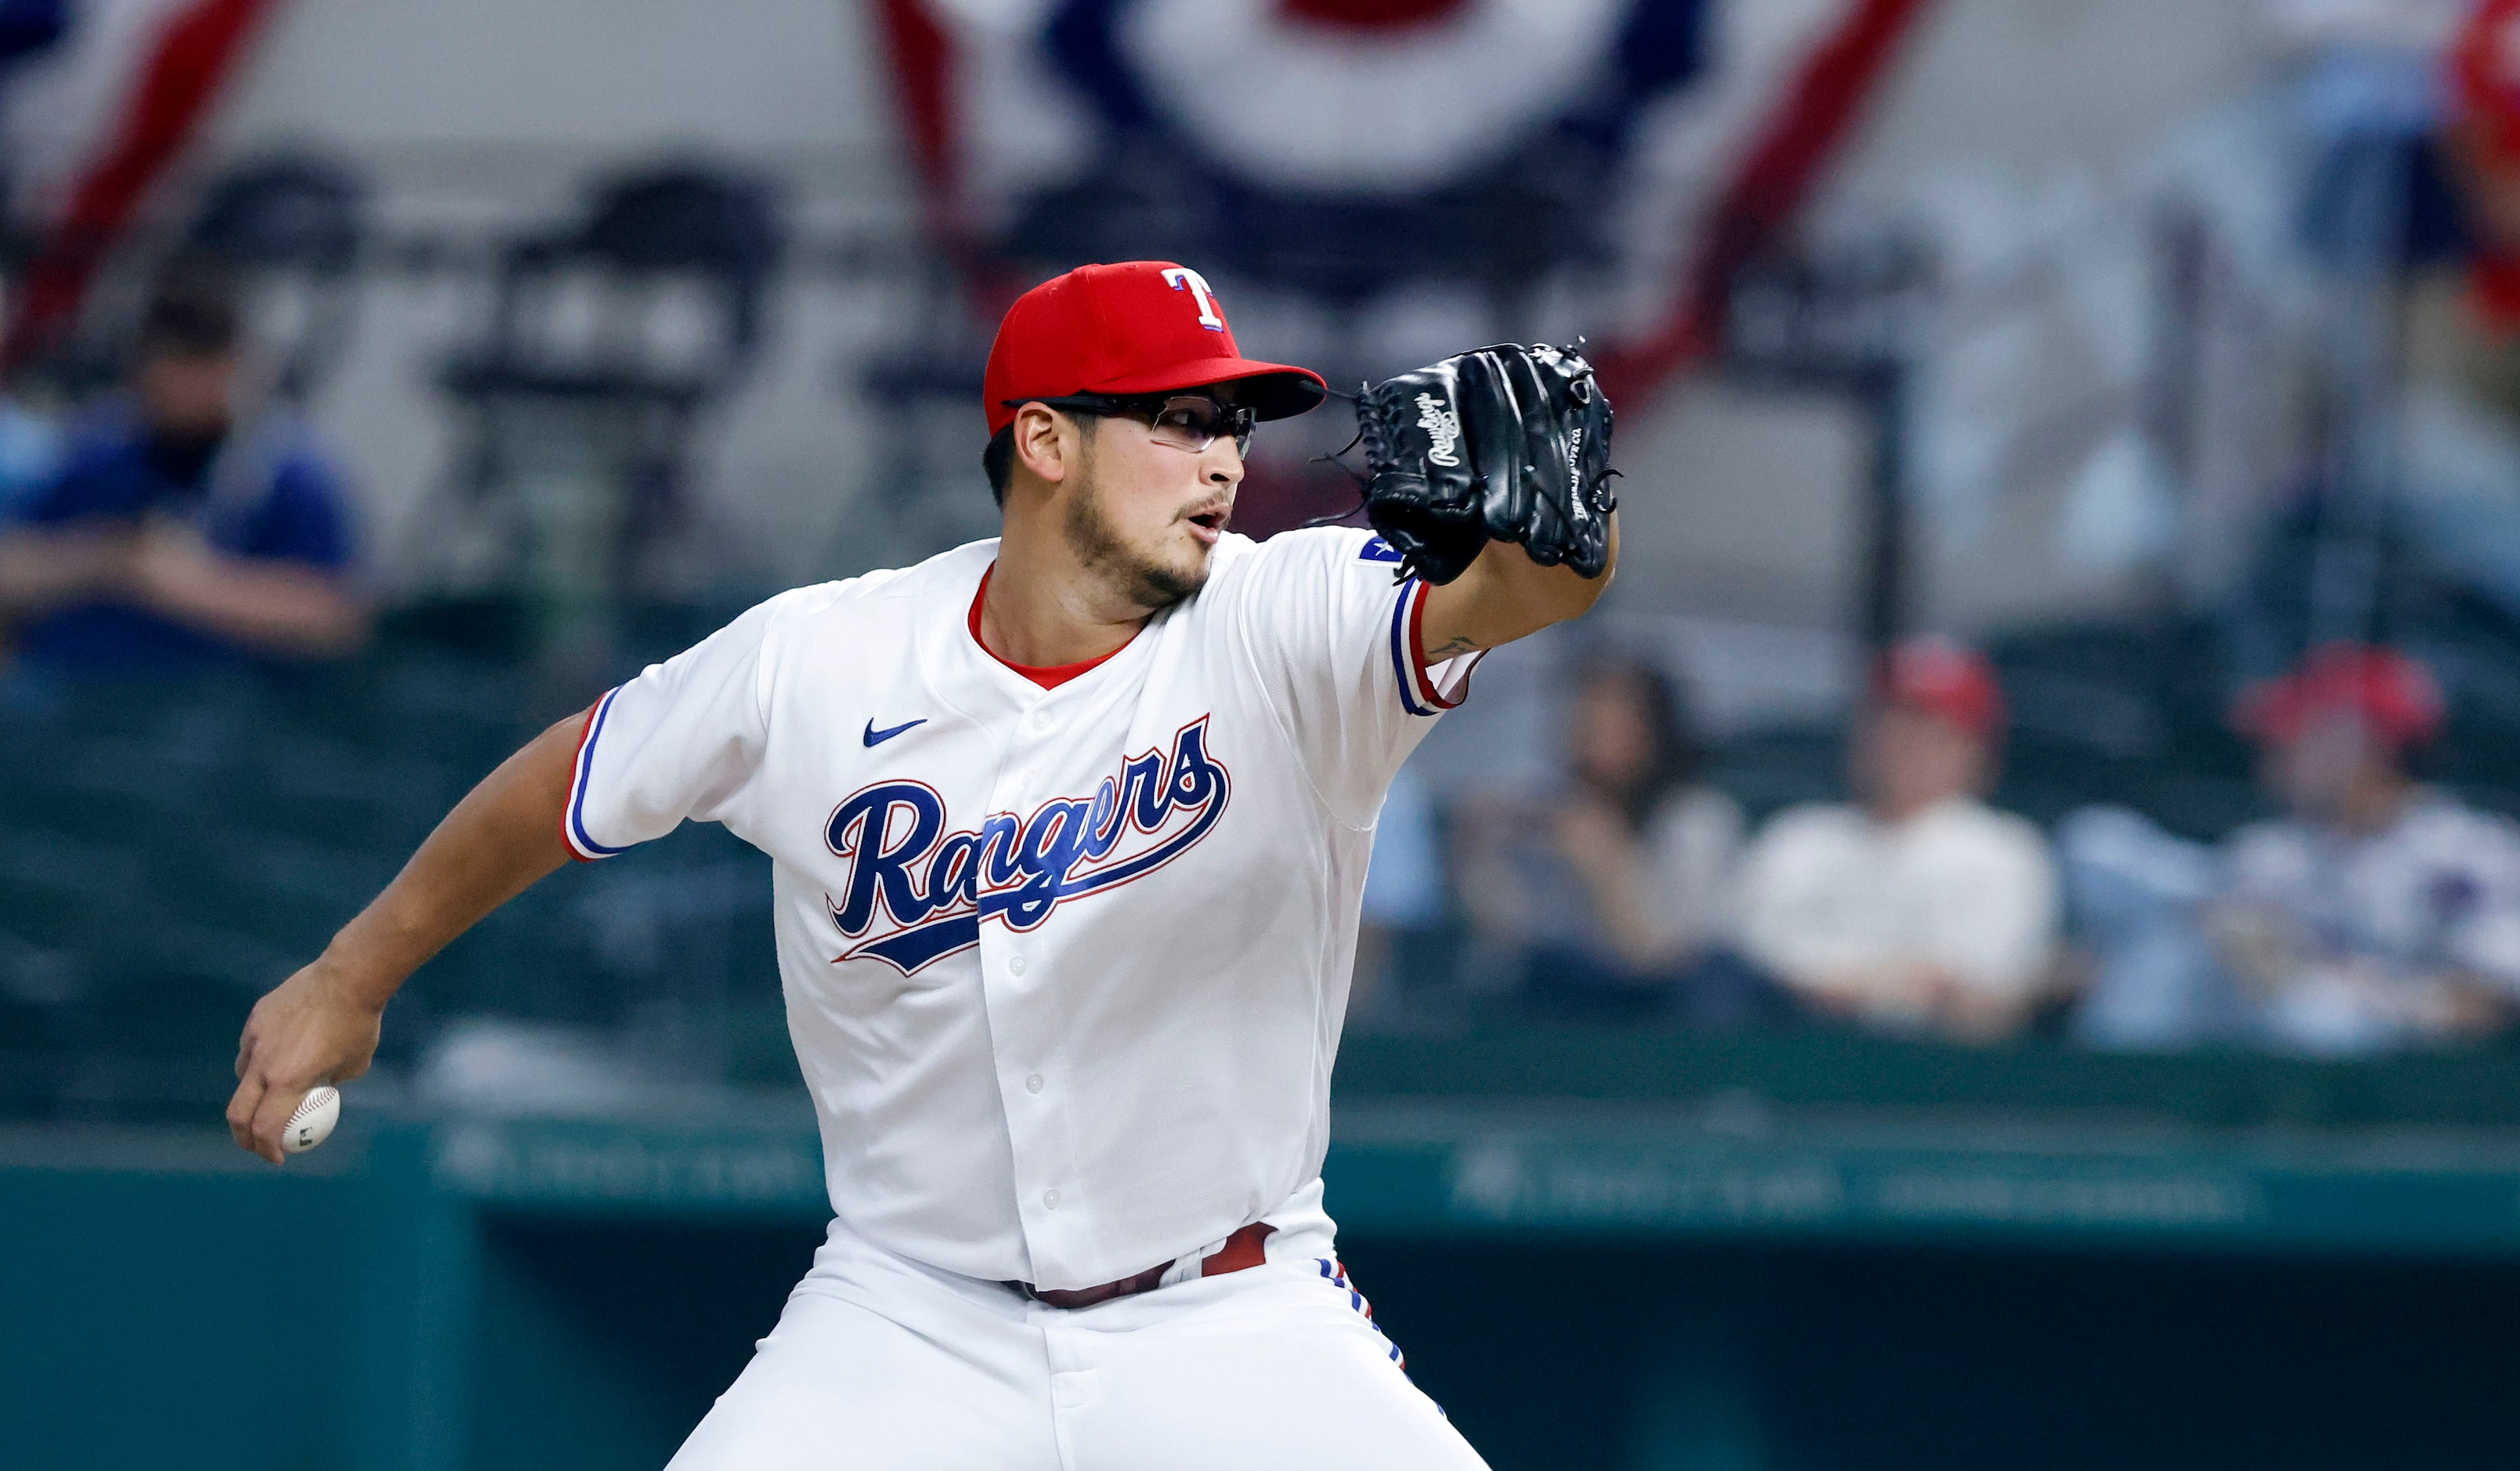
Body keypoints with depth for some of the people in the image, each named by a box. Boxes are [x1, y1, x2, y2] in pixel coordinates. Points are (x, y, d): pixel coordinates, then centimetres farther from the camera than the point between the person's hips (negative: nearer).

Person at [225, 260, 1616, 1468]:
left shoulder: (1287, 625, -14)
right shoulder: (814, 664, -9)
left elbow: (1545, 583, -33)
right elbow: (571, 779, 9)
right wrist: (351, 979, 20)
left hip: (1236, 1325, 0)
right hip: (914, 1324, 1)